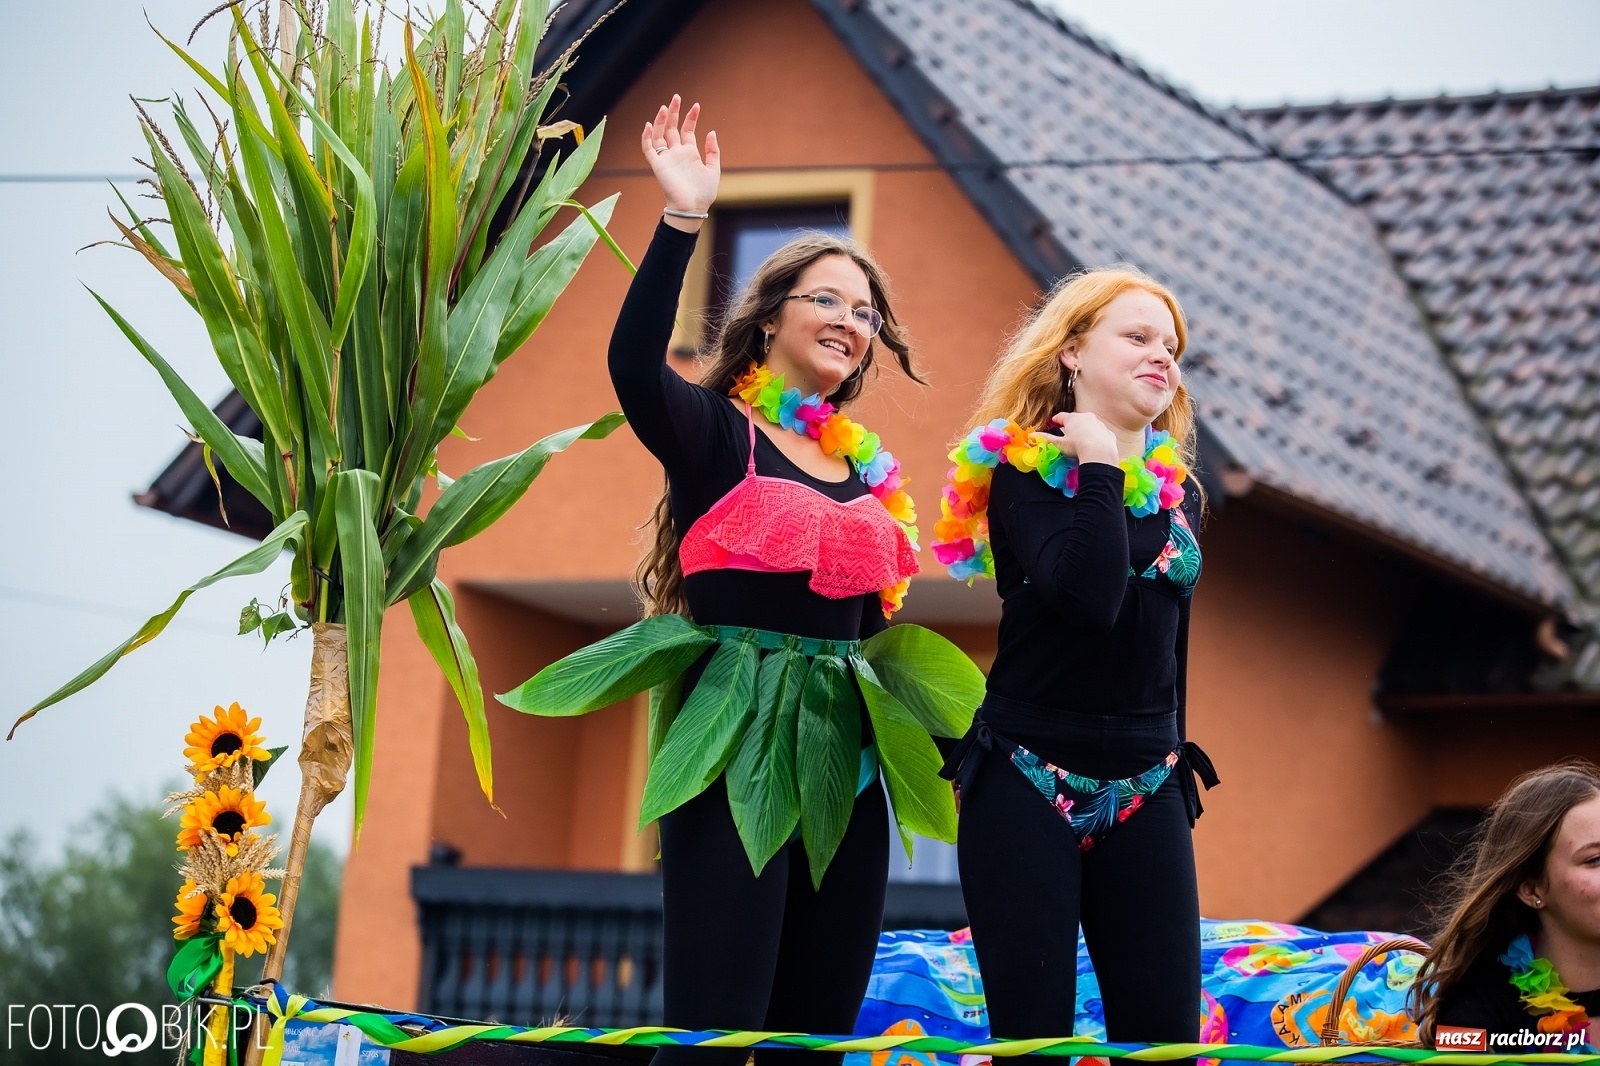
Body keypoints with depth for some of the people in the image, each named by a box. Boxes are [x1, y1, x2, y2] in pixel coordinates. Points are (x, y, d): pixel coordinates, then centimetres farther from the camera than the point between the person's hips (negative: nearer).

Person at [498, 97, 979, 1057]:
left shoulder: (873, 473, 15)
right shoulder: (717, 435, -3)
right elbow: (634, 365, -23)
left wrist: (952, 747, 15)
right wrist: (683, 219, -29)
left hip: (848, 762, 7)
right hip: (737, 752, -6)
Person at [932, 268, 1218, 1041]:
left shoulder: (1176, 493, 12)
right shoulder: (1024, 471, -5)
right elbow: (1088, 597, -23)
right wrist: (1100, 467, -15)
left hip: (1145, 793, 5)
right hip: (1027, 783, -5)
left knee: (1165, 1031, -3)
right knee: (1033, 1032, -6)